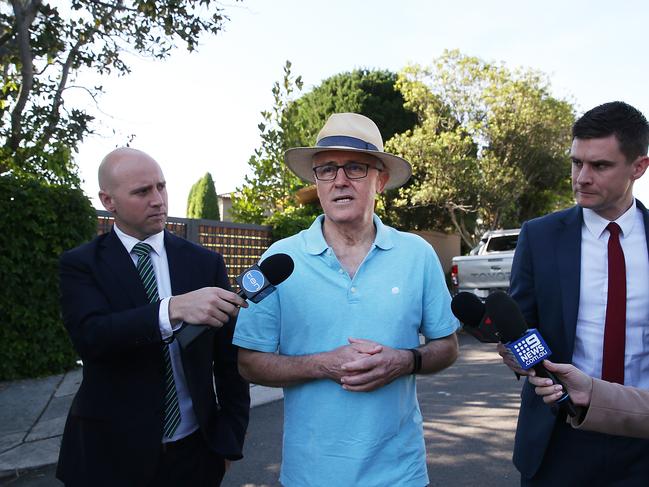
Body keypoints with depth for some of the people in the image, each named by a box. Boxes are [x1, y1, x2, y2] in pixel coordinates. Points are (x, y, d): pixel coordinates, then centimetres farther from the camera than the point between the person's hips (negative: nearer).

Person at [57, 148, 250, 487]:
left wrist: (229, 441, 1)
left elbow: (228, 359, 2)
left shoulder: (205, 263, 0)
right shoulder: (81, 265, -4)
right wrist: (173, 309, -36)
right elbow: (89, 336, -21)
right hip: (111, 456, -1)